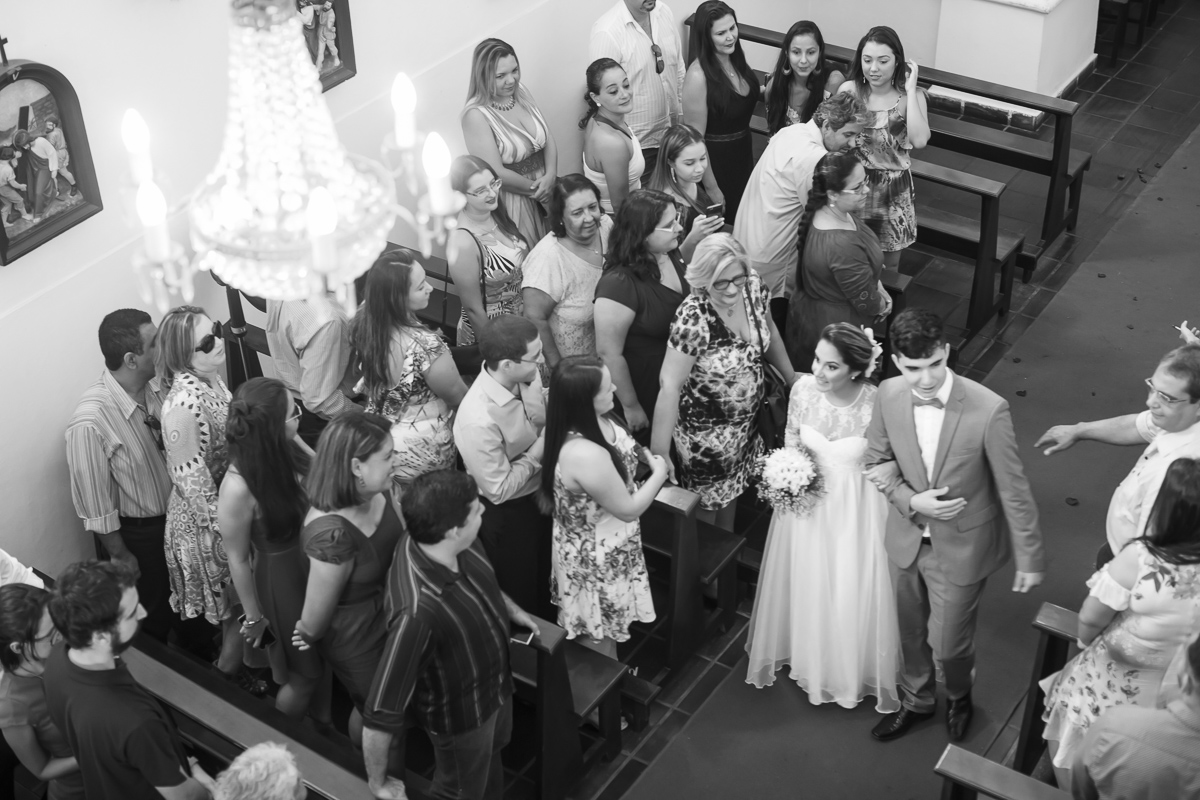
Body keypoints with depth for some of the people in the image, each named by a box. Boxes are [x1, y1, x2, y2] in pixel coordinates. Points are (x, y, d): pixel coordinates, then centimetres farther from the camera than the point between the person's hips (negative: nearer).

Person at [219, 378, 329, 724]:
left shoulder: (289, 449, -18)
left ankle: (324, 726, 55)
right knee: (305, 673, 17)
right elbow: (238, 559, -18)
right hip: (279, 579, -5)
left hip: (313, 565, 6)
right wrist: (253, 616, -7)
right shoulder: (238, 487, -33)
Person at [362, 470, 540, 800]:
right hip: (460, 714, -7)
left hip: (495, 682, 7)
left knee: (491, 760, 36)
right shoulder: (418, 611, -47)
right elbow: (381, 713, -38)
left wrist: (512, 610, 16)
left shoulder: (455, 546, -23)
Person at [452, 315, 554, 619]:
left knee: (545, 575, 30)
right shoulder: (478, 422, -38)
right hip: (506, 512, -7)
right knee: (519, 593, 19)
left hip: (540, 491, 7)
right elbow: (499, 490, -26)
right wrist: (537, 453, -23)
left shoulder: (527, 375, -18)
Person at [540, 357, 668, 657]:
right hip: (596, 556, -9)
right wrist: (659, 473, -12)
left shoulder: (594, 420, -14)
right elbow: (628, 509, -24)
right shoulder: (585, 455, -41)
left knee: (606, 622, 32)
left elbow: (623, 454, 12)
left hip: (604, 546, 9)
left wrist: (644, 459, -3)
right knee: (598, 634, 18)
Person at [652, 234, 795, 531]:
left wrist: (792, 378, 16)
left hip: (746, 418, 6)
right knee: (707, 500, 14)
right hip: (705, 429, -6)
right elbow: (669, 384, -31)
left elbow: (768, 331, 5)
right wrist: (659, 456, -30)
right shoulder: (693, 319, -34)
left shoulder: (754, 286, -16)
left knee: (732, 487, 27)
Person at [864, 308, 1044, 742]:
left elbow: (1013, 490, -17)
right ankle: (916, 701, 54)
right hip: (906, 538, 4)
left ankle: (959, 697, 49)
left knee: (949, 644, 13)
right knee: (910, 633, 25)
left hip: (961, 548, -3)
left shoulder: (988, 410, -28)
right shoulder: (888, 395, -16)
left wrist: (1030, 559, -8)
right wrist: (910, 501, -17)